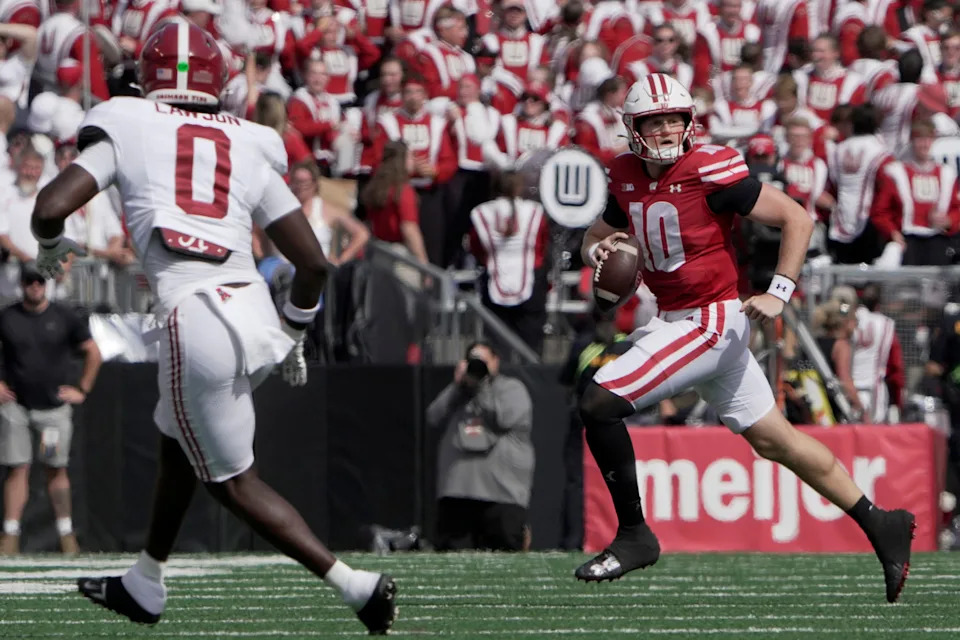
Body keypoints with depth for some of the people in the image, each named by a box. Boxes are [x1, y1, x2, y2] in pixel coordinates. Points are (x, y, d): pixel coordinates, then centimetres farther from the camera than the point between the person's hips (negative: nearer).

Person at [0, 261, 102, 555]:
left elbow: (93, 352, 9)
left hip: (54, 407, 0)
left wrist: (82, 390, 4)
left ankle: (66, 534, 11)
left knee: (57, 468, 4)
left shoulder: (64, 318, 1)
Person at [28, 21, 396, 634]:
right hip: (256, 312, 5)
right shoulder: (250, 147, 14)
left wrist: (52, 247, 20)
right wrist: (293, 334, 29)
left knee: (233, 480, 9)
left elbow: (51, 208, -4)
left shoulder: (126, 129, 5)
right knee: (177, 441, 28)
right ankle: (144, 587, 41)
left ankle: (356, 584, 0)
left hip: (198, 324, -5)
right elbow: (314, 262, 11)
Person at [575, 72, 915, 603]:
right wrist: (598, 249, -6)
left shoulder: (711, 171, -16)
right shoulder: (627, 178, 5)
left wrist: (778, 294, -16)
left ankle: (633, 535, -3)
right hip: (674, 320, 8)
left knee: (599, 404, -15)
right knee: (773, 440, 14)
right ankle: (879, 524, 23)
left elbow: (798, 219, -11)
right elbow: (595, 237, 19)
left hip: (710, 321, -8)